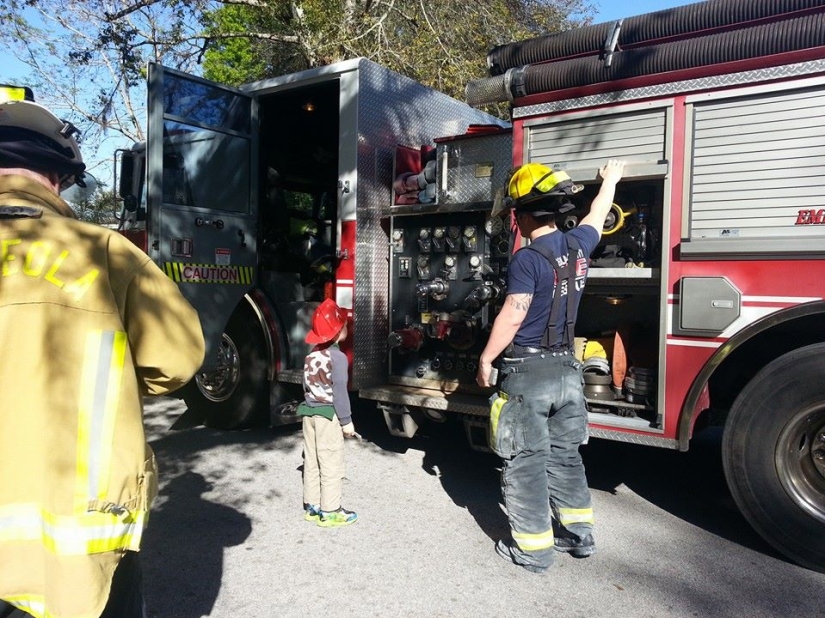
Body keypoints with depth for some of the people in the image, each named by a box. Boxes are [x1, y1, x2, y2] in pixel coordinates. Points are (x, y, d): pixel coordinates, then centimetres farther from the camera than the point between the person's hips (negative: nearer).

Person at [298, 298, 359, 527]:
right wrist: (346, 421, -11)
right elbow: (340, 392, -17)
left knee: (311, 461, 14)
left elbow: (307, 386, 13)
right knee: (330, 464, 1)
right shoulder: (338, 357, -17)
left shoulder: (311, 355, 7)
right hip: (328, 415, -8)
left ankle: (312, 506, 23)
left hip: (309, 412, 8)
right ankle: (330, 512, 7)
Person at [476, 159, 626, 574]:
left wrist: (485, 360, -8)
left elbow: (511, 318, -20)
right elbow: (597, 215, 25)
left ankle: (533, 550, 13)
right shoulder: (576, 245, 4)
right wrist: (610, 179, 43)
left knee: (526, 462, 3)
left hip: (528, 372, -7)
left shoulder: (528, 259, -17)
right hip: (567, 372, 7)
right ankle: (579, 535, 29)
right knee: (565, 455, 19)